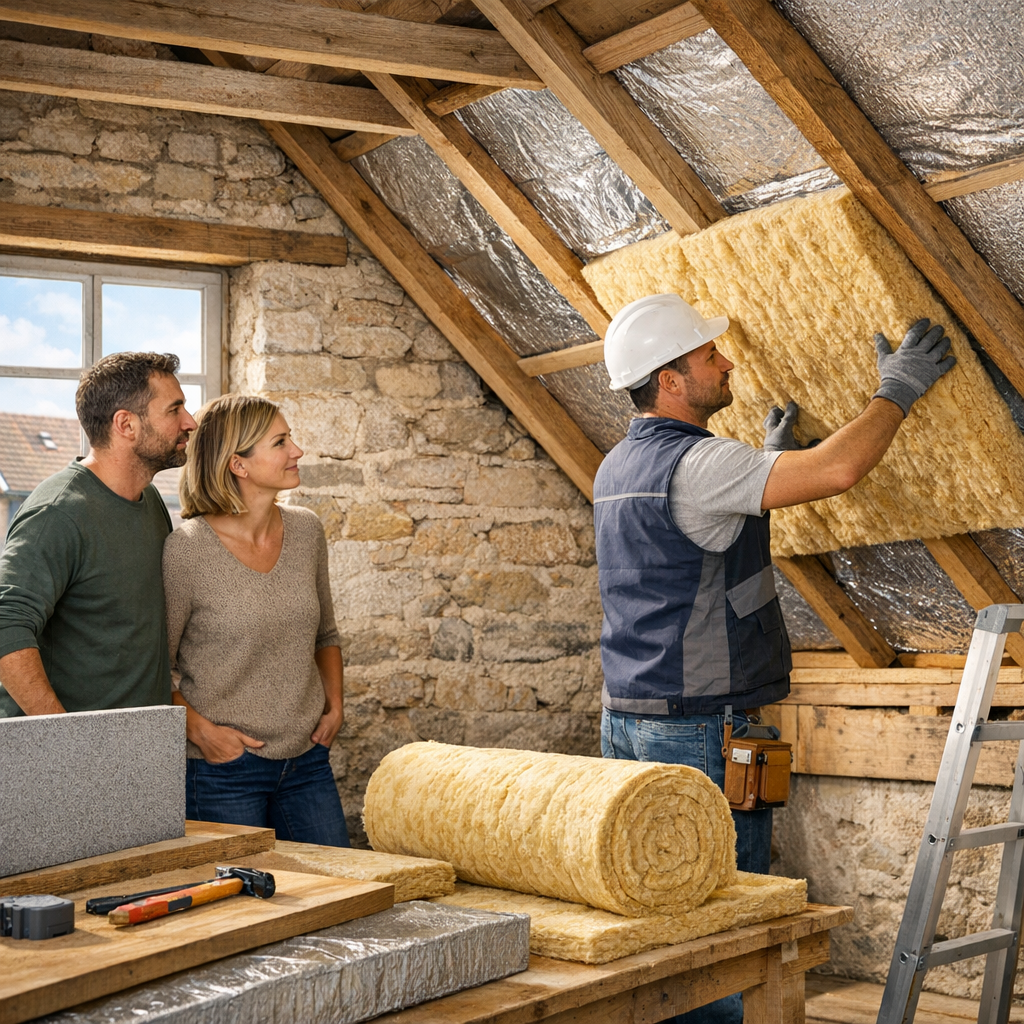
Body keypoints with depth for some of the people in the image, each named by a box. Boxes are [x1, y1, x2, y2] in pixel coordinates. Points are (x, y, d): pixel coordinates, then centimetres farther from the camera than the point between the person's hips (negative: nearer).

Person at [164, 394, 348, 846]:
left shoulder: (306, 531, 3)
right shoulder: (187, 549, -14)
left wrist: (334, 706, 6)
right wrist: (200, 729, -15)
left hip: (307, 759, 5)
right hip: (222, 769, -5)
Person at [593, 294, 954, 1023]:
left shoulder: (619, 468, 13)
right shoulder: (692, 463, -18)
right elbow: (837, 469, -25)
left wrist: (772, 457, 30)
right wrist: (899, 390, -10)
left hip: (629, 721, 9)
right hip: (698, 731, -9)